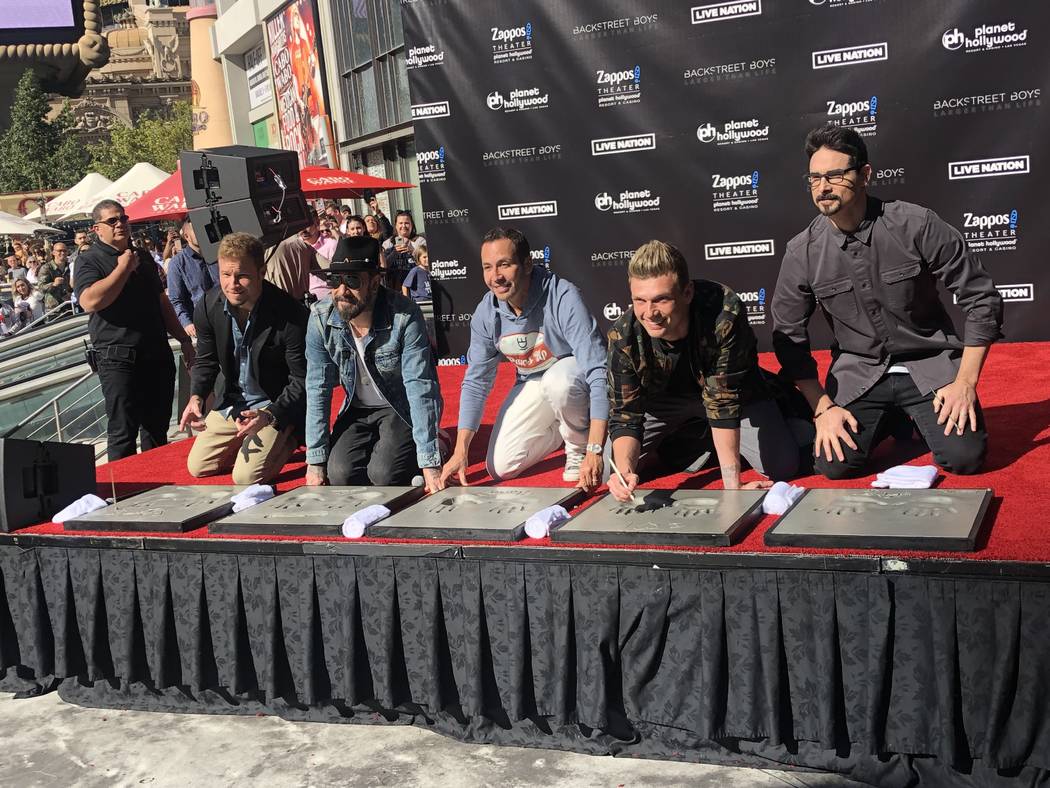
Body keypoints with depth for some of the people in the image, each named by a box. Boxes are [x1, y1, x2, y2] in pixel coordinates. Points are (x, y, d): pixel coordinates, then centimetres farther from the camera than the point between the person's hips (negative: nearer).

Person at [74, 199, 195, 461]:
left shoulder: (142, 257, 17)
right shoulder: (89, 261, -4)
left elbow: (162, 301, 24)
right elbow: (90, 301, -22)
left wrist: (184, 339, 21)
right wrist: (123, 268, -14)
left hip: (158, 353, 6)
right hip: (118, 358, -6)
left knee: (158, 427, 13)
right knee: (123, 431, -3)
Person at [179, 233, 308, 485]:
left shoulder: (291, 314, -26)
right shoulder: (207, 307, -10)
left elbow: (302, 379, -18)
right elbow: (206, 361, 5)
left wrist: (270, 415, -31)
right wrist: (196, 397, -15)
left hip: (279, 406, -5)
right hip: (233, 403, 6)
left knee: (246, 477, -18)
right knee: (197, 467, 3)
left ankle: (288, 440, 10)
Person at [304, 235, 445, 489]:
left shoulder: (405, 315, -26)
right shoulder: (320, 318, -15)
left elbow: (420, 388, -27)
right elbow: (318, 389, -11)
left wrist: (430, 463, -31)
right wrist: (315, 461, -13)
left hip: (402, 410, -3)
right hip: (357, 409, 4)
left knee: (383, 474, -24)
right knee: (339, 474, -18)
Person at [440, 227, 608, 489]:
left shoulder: (563, 298, -32)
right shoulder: (486, 312, -14)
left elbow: (598, 371, -37)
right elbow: (476, 382, -4)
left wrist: (594, 450, -44)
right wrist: (460, 452, -12)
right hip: (531, 384, 5)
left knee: (557, 380, -39)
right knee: (501, 468, -2)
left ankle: (579, 448, -8)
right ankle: (565, 425, 22)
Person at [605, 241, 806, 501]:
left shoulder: (726, 313, -40)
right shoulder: (622, 336, -31)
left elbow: (723, 401, -36)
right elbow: (624, 416, -25)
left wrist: (732, 483, -38)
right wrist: (625, 471, -45)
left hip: (735, 392, -2)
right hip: (663, 399, 2)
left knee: (782, 466, -17)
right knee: (608, 470, -10)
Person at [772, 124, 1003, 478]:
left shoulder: (915, 225, -14)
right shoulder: (802, 252, -8)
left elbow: (981, 297, -8)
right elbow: (789, 336, 2)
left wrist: (965, 382, -12)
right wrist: (822, 407, -6)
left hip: (930, 365, -2)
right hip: (858, 372, 2)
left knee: (965, 457, -20)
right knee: (834, 464, -16)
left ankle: (920, 418, 16)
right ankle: (889, 420, 17)